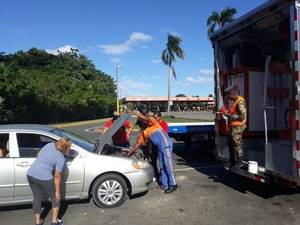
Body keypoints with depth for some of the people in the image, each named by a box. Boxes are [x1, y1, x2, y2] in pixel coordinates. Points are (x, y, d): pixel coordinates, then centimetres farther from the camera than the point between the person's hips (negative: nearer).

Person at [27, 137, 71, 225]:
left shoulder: (50, 144, 4)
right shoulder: (61, 159, -11)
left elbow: (39, 154, 18)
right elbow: (57, 176, -9)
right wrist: (57, 192, -2)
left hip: (30, 174, 6)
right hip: (44, 178, -6)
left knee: (37, 198, 21)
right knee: (56, 198, 15)